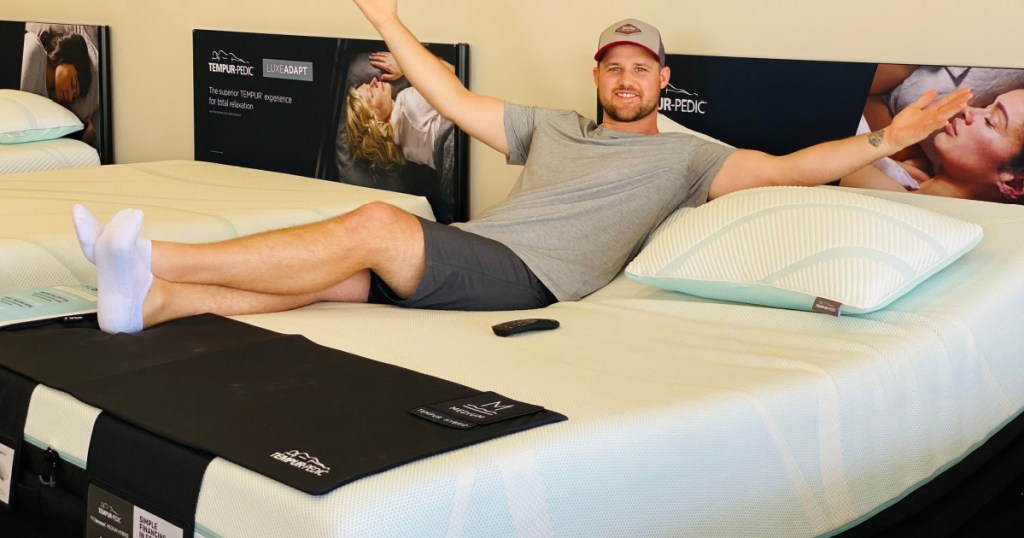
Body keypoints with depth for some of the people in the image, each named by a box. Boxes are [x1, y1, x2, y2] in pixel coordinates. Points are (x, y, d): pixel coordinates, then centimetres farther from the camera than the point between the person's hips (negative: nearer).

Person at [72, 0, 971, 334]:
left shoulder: (684, 155, 15)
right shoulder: (553, 127, 29)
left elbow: (789, 167, 7)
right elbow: (459, 102, 29)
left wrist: (884, 139, -3)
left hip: (527, 276, -6)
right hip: (461, 252, 6)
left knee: (374, 225, -27)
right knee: (340, 272, -19)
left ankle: (159, 257, -28)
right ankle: (156, 296, -27)